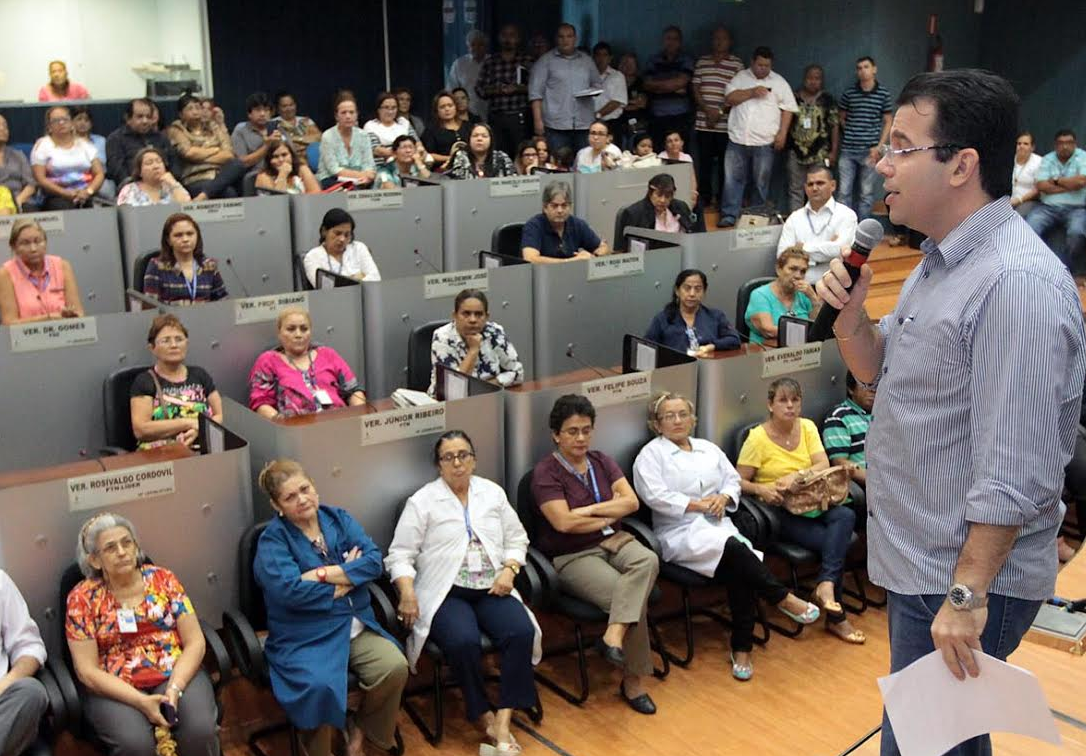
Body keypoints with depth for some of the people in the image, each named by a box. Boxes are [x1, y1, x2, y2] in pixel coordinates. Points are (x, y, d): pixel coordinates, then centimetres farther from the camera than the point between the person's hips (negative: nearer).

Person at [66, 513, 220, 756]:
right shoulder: (83, 597, -2)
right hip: (114, 688, -1)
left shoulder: (162, 578, 3)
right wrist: (141, 701, -19)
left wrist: (174, 689, -17)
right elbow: (87, 671, -7)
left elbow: (195, 642, 0)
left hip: (176, 674, 2)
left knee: (201, 731, -26)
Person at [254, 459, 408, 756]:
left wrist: (323, 575, -17)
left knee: (396, 668, -20)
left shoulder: (339, 518, 7)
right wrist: (349, 576, -12)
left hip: (356, 626, 5)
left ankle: (362, 726, 11)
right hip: (304, 637, -4)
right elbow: (290, 590, -22)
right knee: (321, 686, -32)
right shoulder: (273, 539, -7)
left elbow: (374, 561, -5)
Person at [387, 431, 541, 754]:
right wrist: (407, 592, -17)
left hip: (491, 589, 4)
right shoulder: (422, 501, 2)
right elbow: (400, 554, -1)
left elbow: (517, 539, 16)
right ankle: (484, 717, -13)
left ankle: (504, 719, -23)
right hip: (445, 593, -3)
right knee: (464, 641, -33)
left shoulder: (493, 492, 13)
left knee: (522, 632, -25)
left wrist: (509, 569, -3)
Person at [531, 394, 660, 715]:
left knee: (647, 561, -30)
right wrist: (607, 518, -4)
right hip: (573, 556, -5)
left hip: (614, 541, 5)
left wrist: (591, 510, -10)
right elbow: (564, 522, -18)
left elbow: (631, 501, 2)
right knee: (631, 595, -27)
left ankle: (613, 636, -39)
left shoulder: (601, 462, 12)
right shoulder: (546, 472, -7)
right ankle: (633, 680, -15)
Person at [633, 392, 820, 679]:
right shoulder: (650, 454, 5)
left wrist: (723, 497, -4)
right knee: (734, 548, -33)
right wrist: (697, 505, -14)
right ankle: (784, 599, -19)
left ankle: (742, 651, -20)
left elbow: (732, 480, 19)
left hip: (718, 525, 5)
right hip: (680, 533, -5)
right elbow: (655, 495, -9)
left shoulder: (708, 448, 23)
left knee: (740, 573, -27)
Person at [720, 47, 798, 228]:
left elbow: (788, 108, 4)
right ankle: (729, 216, 8)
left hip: (764, 142, -1)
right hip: (738, 139, 1)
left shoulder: (779, 82, 5)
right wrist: (751, 92, -12)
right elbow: (729, 99, -1)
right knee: (733, 179, 2)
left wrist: (782, 133, -5)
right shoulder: (741, 77, 9)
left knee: (761, 183, 5)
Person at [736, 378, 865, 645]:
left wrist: (795, 476, -22)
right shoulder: (758, 438, -7)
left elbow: (824, 465, -5)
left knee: (846, 516, -29)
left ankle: (825, 586, -30)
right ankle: (836, 618, -13)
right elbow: (739, 481, -6)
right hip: (780, 511, -5)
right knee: (834, 541, -25)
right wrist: (761, 489, -26)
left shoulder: (807, 427, 6)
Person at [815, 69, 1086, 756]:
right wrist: (850, 313, -1)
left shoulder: (1018, 283, -23)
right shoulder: (942, 262, 9)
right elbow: (877, 371, 18)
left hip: (966, 579, -9)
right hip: (919, 565, 9)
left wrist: (967, 595, -23)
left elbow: (1015, 472, -25)